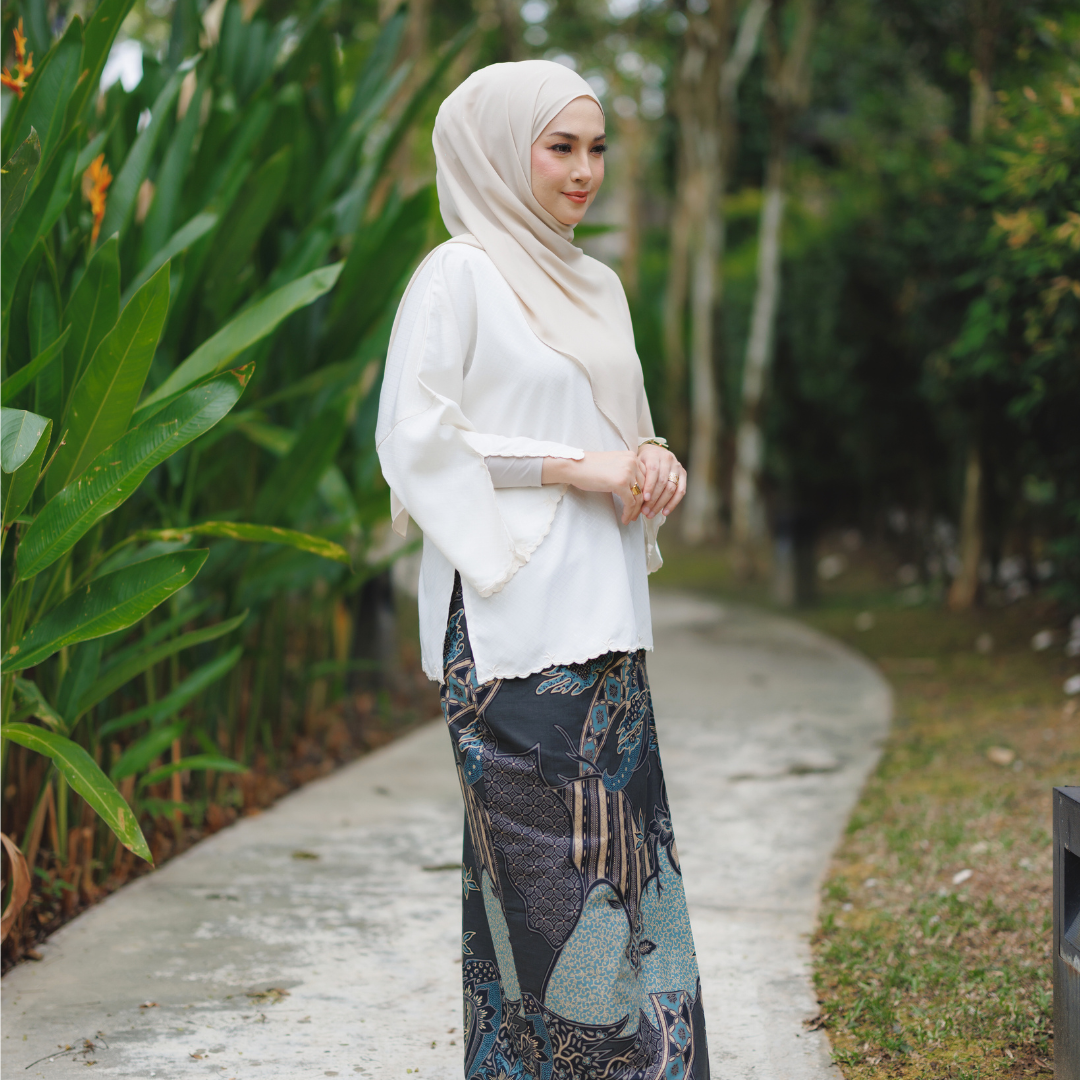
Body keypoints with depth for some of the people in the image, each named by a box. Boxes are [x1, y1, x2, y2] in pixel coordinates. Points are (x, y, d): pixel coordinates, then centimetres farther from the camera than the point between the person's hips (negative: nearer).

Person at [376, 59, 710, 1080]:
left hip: (603, 619, 7)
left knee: (621, 855, 7)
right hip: (512, 621, -7)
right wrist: (571, 466, -13)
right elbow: (414, 440, -11)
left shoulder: (596, 285, 17)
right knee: (547, 870, -7)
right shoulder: (459, 277, -5)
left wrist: (652, 460, 2)